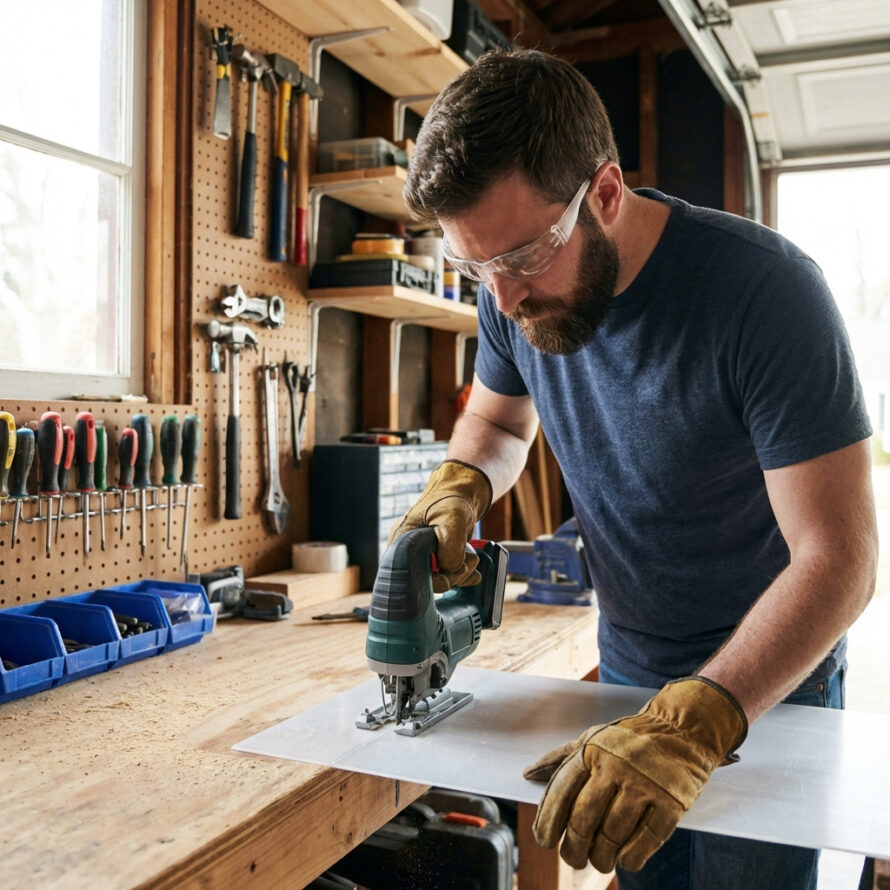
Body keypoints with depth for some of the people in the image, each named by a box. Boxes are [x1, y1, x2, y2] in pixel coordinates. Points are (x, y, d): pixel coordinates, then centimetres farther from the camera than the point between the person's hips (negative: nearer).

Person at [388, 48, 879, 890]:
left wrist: (692, 726, -41)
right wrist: (458, 487, -16)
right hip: (629, 672, 5)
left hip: (772, 682, -4)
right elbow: (498, 421, 8)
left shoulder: (764, 289, -29)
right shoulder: (514, 291, -11)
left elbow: (837, 559, -29)